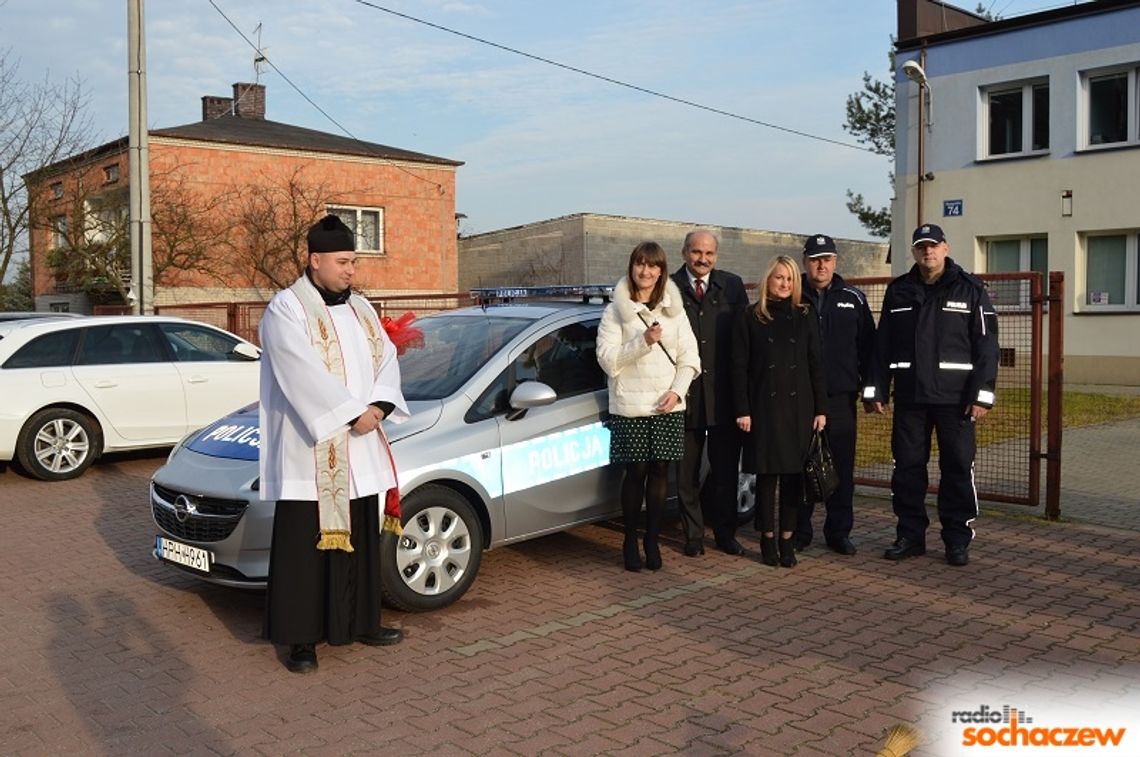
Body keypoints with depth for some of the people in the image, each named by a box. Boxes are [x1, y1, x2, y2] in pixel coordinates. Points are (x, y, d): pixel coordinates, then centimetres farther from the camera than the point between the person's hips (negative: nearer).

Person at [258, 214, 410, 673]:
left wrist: (379, 405, -9)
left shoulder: (361, 309, 14)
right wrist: (354, 413, -19)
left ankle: (361, 622, 27)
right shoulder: (286, 310, -8)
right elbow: (305, 373, -18)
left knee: (360, 540, 14)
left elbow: (386, 357, 9)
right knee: (305, 546, -1)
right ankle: (301, 639, 8)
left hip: (360, 451, 7)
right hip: (309, 453, -7)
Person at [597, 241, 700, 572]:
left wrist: (677, 390, -8)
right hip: (630, 407, -2)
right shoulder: (615, 311, 1)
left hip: (668, 407, 3)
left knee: (660, 471, 4)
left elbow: (689, 357, 7)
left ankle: (652, 540, 15)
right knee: (636, 472, 0)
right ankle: (630, 541, 14)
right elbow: (607, 359, -8)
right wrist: (643, 342, -19)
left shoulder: (674, 309, 9)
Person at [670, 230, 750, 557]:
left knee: (726, 469, 10)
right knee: (687, 472, 9)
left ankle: (725, 533, 23)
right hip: (685, 393, -1)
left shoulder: (733, 285, 5)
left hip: (724, 394, 2)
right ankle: (693, 535, 21)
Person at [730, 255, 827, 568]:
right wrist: (742, 410, -8)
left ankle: (787, 539, 11)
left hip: (798, 407, 2)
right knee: (766, 473, 2)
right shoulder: (749, 318, 1)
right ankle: (767, 539, 12)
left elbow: (816, 365, 8)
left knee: (794, 474, 3)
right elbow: (739, 367, -1)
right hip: (763, 406, -2)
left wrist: (821, 409, 2)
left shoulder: (805, 317, 9)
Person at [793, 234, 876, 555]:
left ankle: (839, 532, 16)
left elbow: (867, 344, 11)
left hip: (841, 397, 1)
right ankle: (798, 530, 15)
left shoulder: (853, 298, 8)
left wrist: (865, 383, 5)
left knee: (842, 466, 5)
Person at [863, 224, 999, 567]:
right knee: (907, 467, 6)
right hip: (909, 396, 3)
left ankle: (958, 539, 13)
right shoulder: (898, 291, 10)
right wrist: (876, 390, 6)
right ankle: (910, 535, 18)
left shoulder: (970, 289, 1)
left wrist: (982, 394, -10)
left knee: (958, 468, 2)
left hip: (955, 397, -3)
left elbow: (986, 345, -3)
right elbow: (882, 344, 11)